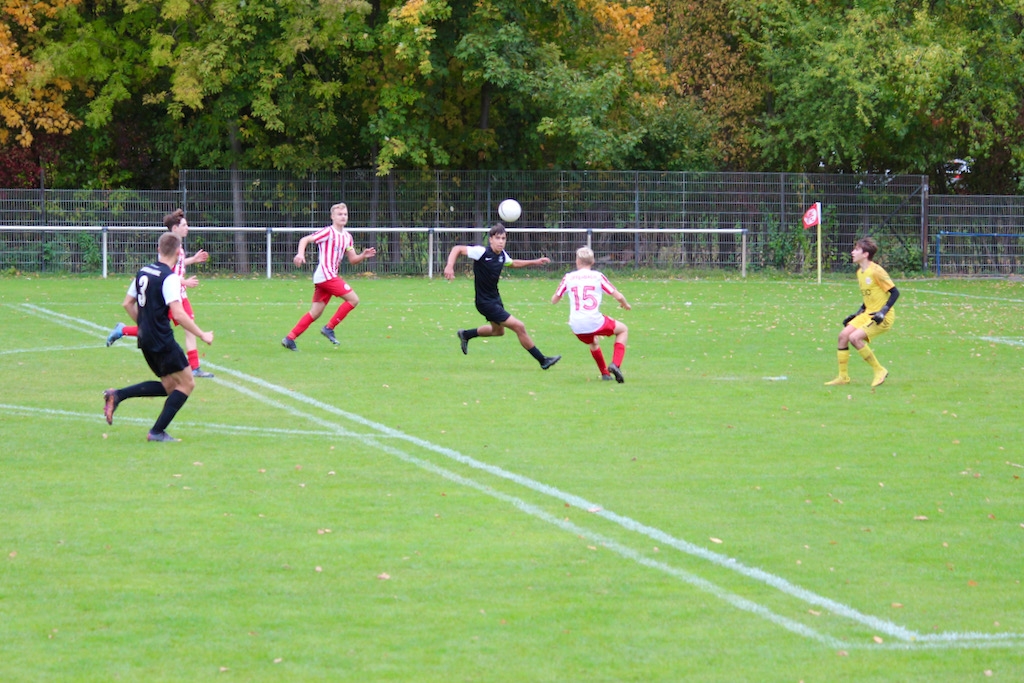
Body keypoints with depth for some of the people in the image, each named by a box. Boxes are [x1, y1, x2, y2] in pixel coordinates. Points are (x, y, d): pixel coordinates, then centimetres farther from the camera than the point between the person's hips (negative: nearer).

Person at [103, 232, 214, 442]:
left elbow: (128, 303, 17)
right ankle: (157, 432, 2)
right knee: (187, 383, 4)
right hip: (163, 342, -9)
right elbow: (178, 314, -23)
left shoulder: (143, 272, 9)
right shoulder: (169, 278, -16)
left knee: (169, 386, 17)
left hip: (145, 339, 9)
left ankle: (117, 396, 6)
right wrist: (202, 335, -15)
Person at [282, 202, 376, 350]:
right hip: (325, 274, -8)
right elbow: (305, 240, -8)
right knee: (353, 299, -10)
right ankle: (329, 328, -6)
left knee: (315, 312, 7)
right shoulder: (328, 232, -6)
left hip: (331, 276, 8)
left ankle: (290, 339, 7)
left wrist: (363, 255, -2)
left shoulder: (347, 236, 18)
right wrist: (300, 254, -25)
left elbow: (353, 260, 18)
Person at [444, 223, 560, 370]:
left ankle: (465, 335, 49)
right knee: (519, 327, -11)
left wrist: (535, 262, 17)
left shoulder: (502, 255, 0)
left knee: (498, 330, 31)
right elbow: (457, 249, -18)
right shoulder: (481, 252, -22)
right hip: (486, 302, -9)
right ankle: (543, 360, 0)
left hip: (495, 299, 9)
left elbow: (513, 263, 22)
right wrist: (450, 266, -33)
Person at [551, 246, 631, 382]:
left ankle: (605, 373, 31)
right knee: (623, 330, 21)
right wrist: (625, 304, 24)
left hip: (576, 327, 3)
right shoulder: (598, 276, 2)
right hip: (595, 322, -3)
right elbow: (618, 296, 2)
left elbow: (554, 300, 16)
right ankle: (615, 365, 1)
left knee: (593, 343, 36)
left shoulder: (569, 277, 7)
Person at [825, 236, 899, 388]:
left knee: (855, 337, -22)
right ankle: (843, 376, 8)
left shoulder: (876, 271, -17)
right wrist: (857, 314, 16)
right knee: (843, 335, -1)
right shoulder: (860, 272, 10)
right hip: (868, 313, 9)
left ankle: (879, 371, -9)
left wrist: (883, 311, -24)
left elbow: (894, 292, -16)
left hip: (882, 317, -9)